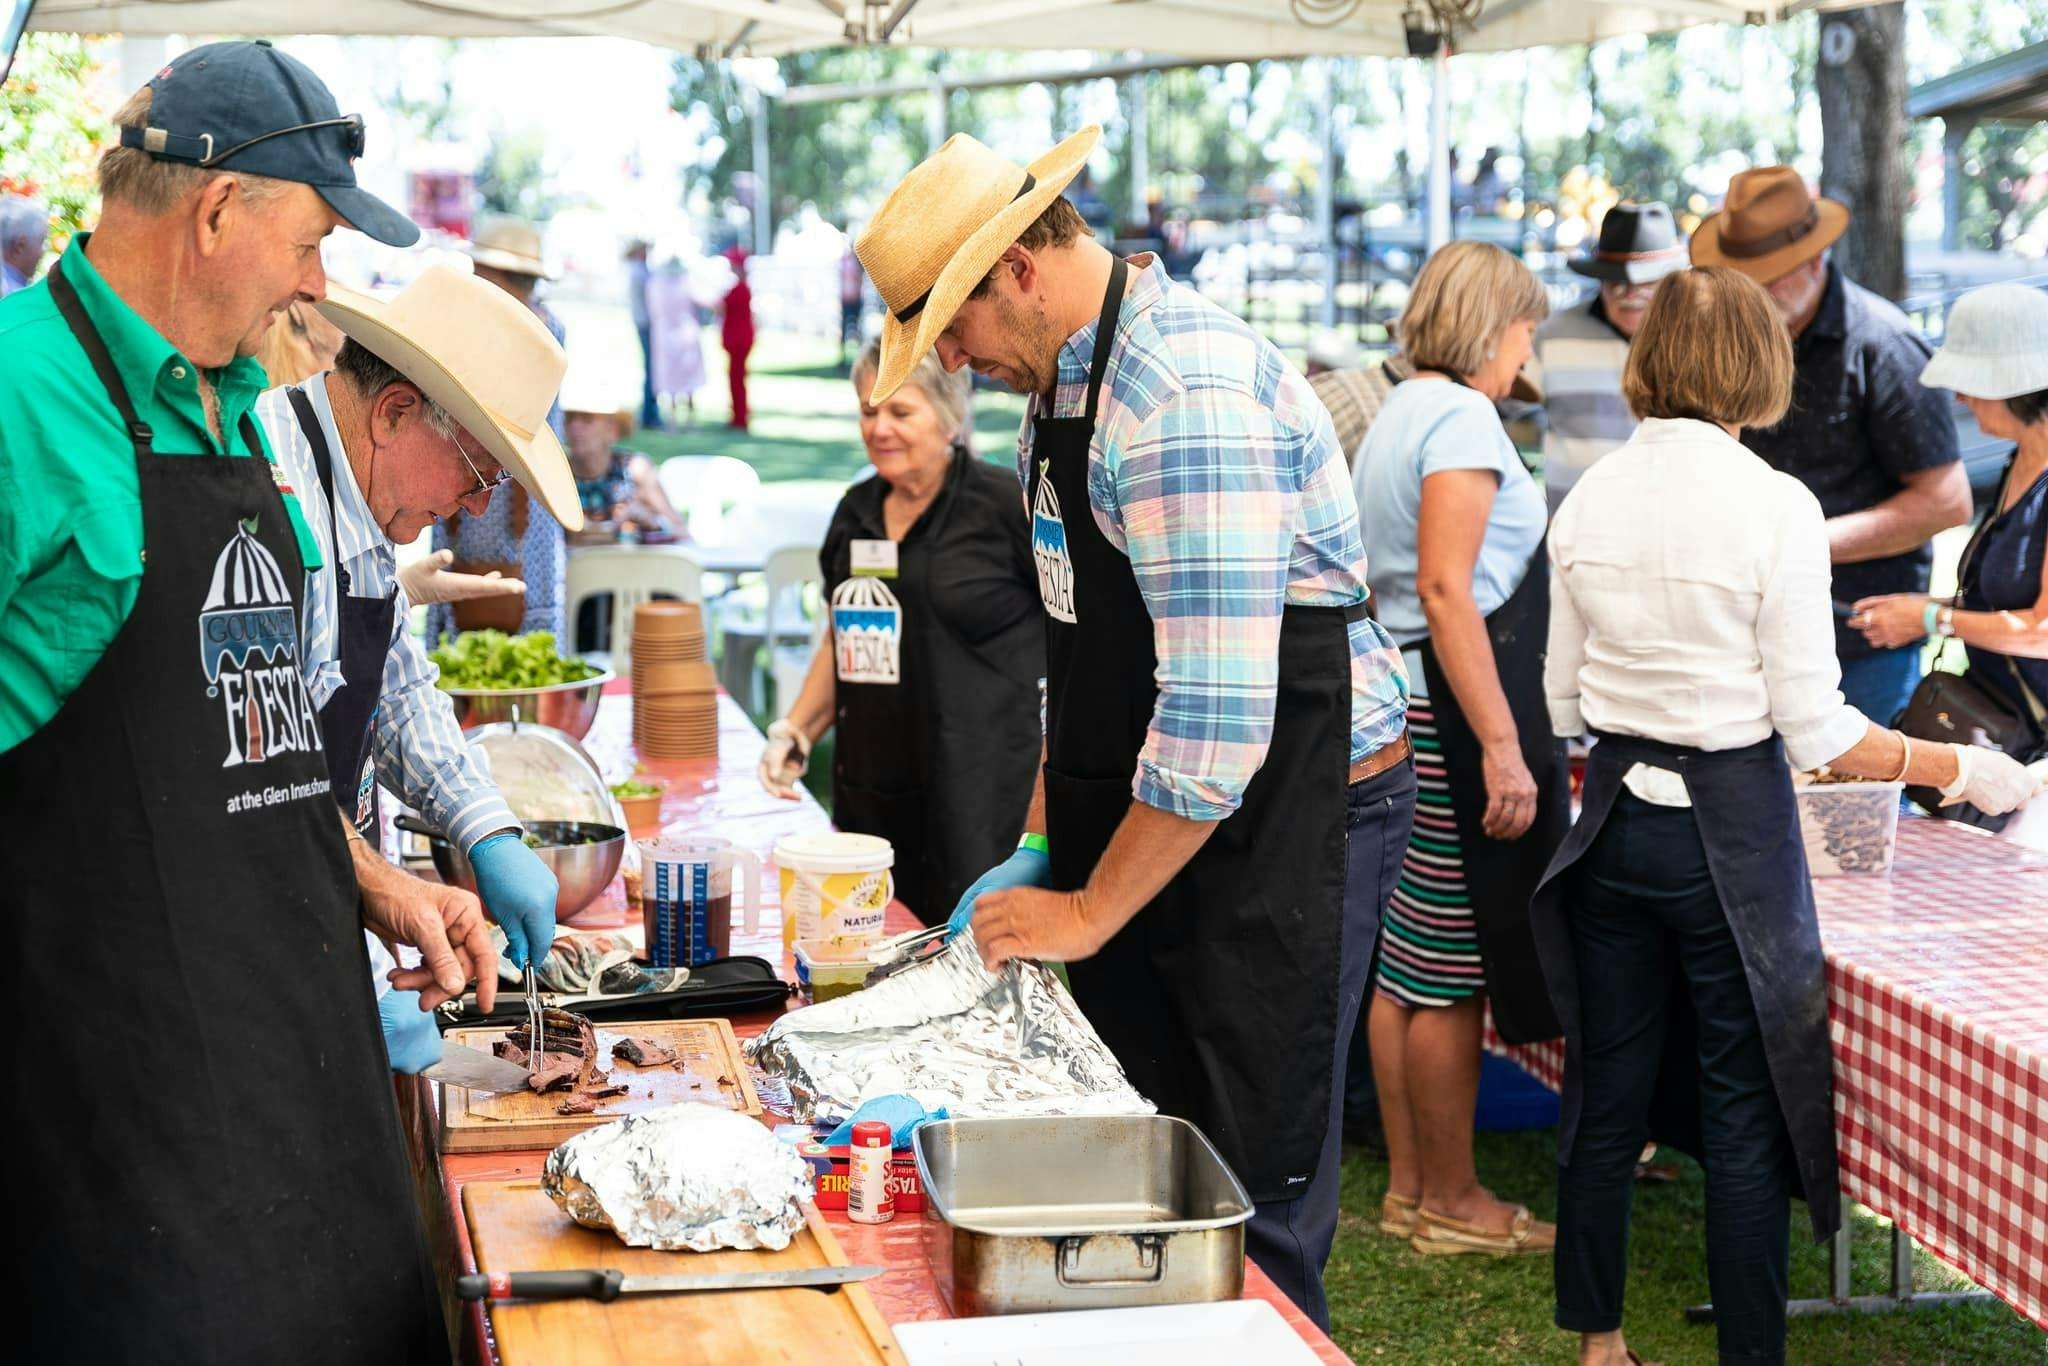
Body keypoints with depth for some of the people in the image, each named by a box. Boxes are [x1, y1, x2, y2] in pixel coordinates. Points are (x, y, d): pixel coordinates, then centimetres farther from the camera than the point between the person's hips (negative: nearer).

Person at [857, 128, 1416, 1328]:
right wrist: (1039, 847, 14)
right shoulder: (1062, 382, 9)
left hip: (1287, 819, -9)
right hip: (1144, 824, 9)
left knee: (1249, 1202, -3)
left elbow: (1217, 714, -25)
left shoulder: (1188, 393, -22)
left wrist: (1091, 911, -15)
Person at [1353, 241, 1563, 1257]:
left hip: (1399, 696, 10)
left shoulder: (1397, 413, 18)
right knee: (1454, 973, -2)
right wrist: (1503, 745, -24)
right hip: (1455, 704, -10)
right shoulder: (1460, 416, -12)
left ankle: (1408, 1184, 21)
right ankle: (1448, 1201, 7)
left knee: (1402, 961, 13)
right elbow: (1446, 591, -21)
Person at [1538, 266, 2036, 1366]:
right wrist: (1962, 772, -2)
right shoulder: (1777, 505, -15)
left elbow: (1563, 701, 8)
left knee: (1611, 1088, 15)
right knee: (1746, 1108, 5)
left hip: (1616, 815, 5)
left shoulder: (1586, 501, 0)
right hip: (1732, 830, -5)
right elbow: (1814, 728, -14)